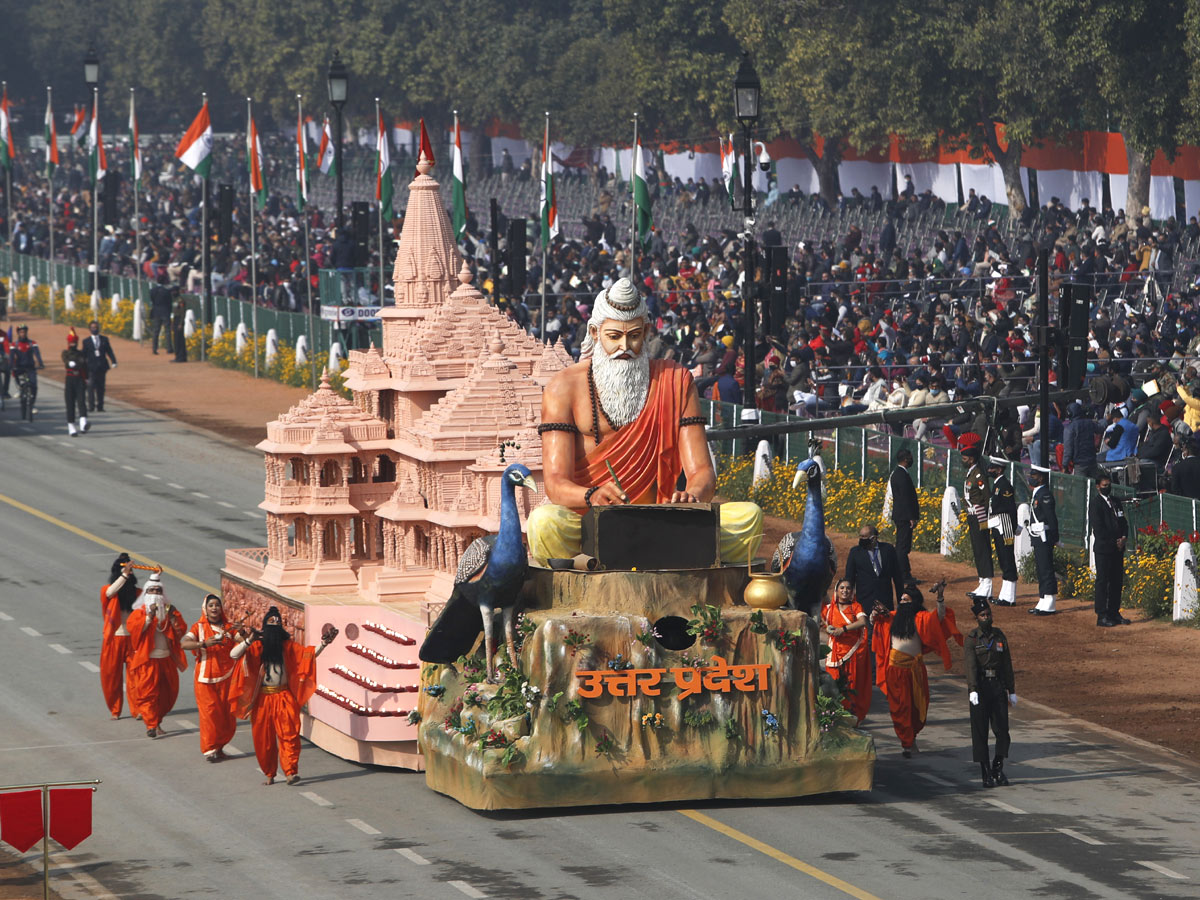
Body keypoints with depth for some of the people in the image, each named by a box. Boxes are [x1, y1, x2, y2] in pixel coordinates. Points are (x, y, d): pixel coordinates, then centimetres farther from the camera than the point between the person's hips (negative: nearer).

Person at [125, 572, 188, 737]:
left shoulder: (170, 611, 11)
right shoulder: (140, 612, 1)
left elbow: (181, 630, 1)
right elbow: (132, 627, -18)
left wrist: (172, 616, -14)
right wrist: (150, 616, -23)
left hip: (167, 660, 4)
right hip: (147, 661, -4)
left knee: (169, 692, 10)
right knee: (148, 692, -10)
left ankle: (157, 719, 27)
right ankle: (151, 725, -10)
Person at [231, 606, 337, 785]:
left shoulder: (287, 646, 8)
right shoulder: (257, 646, 0)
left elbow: (309, 654, 12)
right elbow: (233, 654, -12)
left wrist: (323, 643, -2)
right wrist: (248, 641, -26)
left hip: (284, 697, 1)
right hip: (263, 699, -1)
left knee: (289, 733, -11)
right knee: (264, 737, 3)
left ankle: (291, 772, -13)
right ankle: (269, 774, 14)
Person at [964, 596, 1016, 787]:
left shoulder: (999, 636, 9)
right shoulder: (972, 638, -3)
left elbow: (1007, 664, 13)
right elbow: (970, 665, -14)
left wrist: (1012, 691, 11)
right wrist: (973, 690, -25)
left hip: (998, 686, 3)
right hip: (979, 687, -3)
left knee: (1002, 729, -3)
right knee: (980, 731, -1)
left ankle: (998, 768, 15)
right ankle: (986, 774, 6)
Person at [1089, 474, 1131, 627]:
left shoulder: (1116, 502, 16)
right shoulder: (1095, 505, -7)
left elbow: (1123, 522, 16)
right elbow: (1098, 529, -13)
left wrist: (1124, 538, -3)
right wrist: (1115, 542, -12)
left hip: (1118, 549, 7)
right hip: (1103, 549, -7)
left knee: (1117, 581, 9)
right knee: (1102, 582, -5)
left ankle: (1114, 613, 15)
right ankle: (1102, 617, -4)